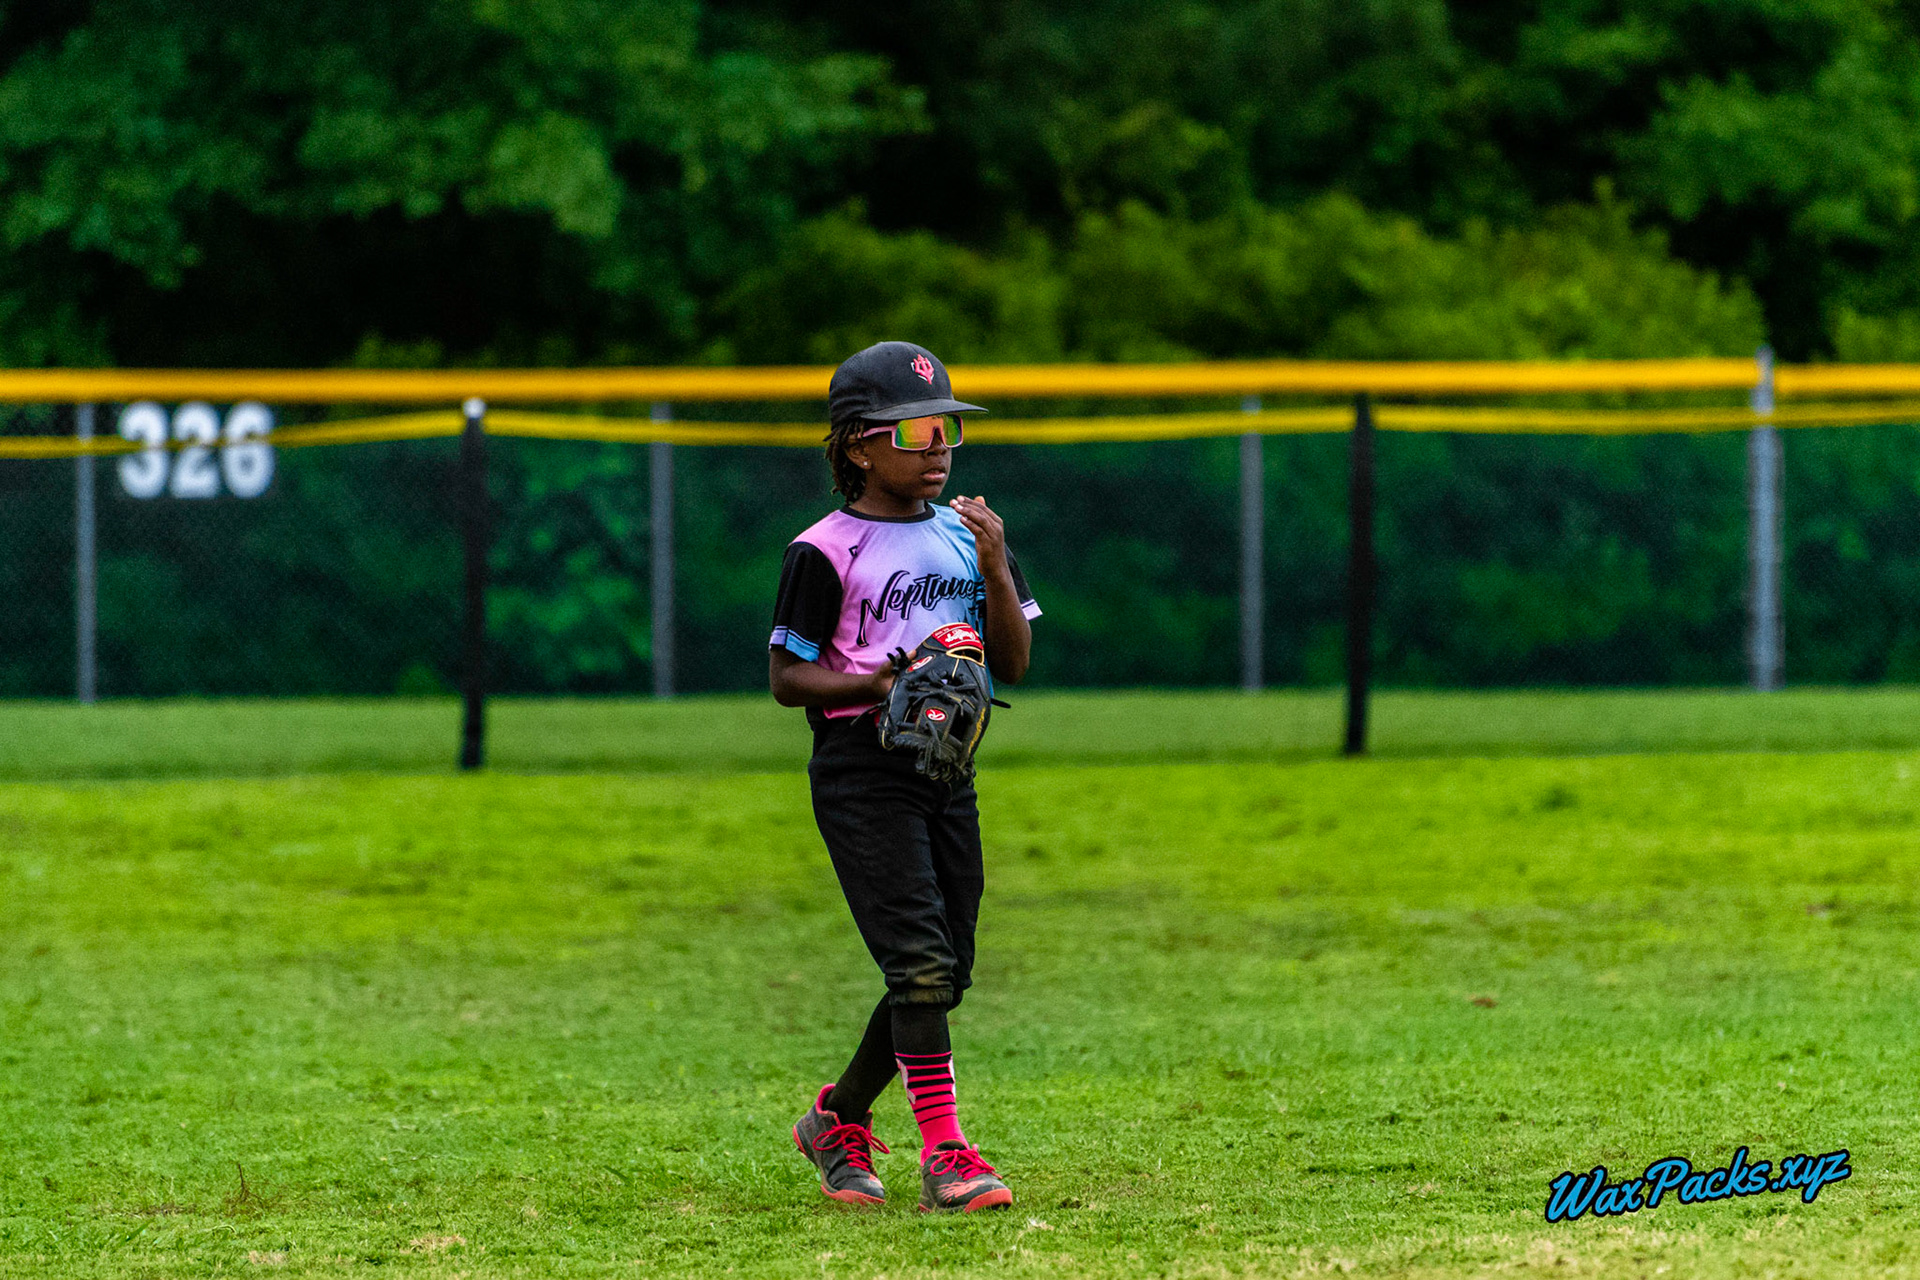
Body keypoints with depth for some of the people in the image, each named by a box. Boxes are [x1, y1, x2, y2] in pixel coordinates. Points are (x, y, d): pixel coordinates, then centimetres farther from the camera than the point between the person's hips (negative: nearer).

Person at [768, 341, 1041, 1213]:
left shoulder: (964, 537, 11)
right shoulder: (827, 552, -6)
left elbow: (1013, 662, 8)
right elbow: (786, 678, -5)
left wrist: (995, 568, -6)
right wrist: (876, 683, -21)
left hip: (946, 769, 7)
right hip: (861, 770, -7)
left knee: (946, 974, 8)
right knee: (920, 965, -15)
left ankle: (839, 1120, 27)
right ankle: (944, 1154, -16)